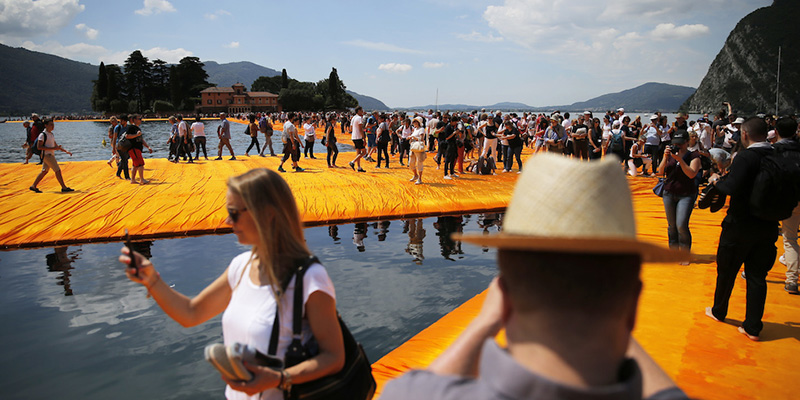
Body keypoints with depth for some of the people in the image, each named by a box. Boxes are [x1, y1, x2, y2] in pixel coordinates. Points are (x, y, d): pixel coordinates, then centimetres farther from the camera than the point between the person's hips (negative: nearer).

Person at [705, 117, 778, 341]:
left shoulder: (745, 157, -18)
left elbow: (732, 187, -29)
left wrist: (717, 180, -11)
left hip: (740, 225, -5)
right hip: (768, 227, 5)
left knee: (726, 271, 14)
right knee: (757, 276, 11)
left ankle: (718, 312, 31)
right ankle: (753, 327, 12)